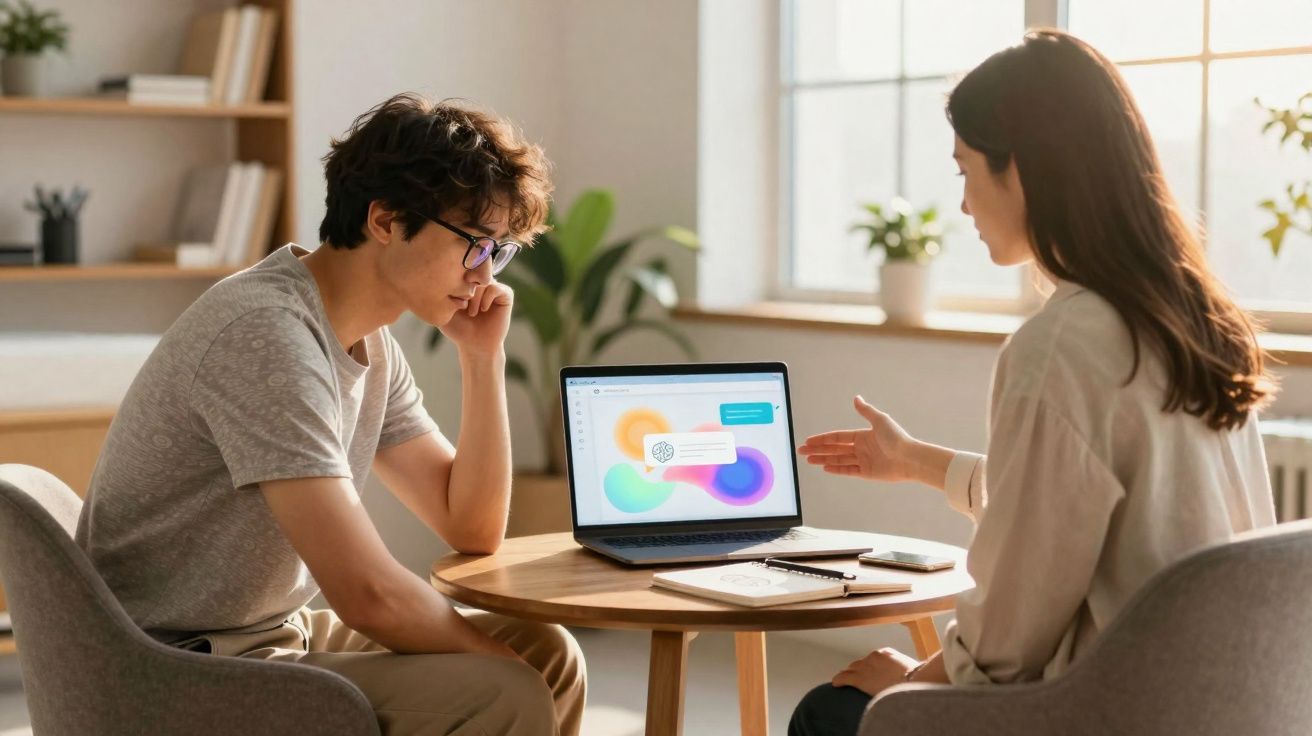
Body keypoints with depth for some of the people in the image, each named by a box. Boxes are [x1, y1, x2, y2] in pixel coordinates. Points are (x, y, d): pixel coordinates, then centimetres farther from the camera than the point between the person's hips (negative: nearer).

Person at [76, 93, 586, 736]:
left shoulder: (370, 344, 6)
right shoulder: (267, 333, -24)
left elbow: (471, 529, 9)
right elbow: (369, 595, -27)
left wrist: (483, 358, -1)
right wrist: (495, 656, -10)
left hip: (274, 638, 10)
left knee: (550, 655, 8)